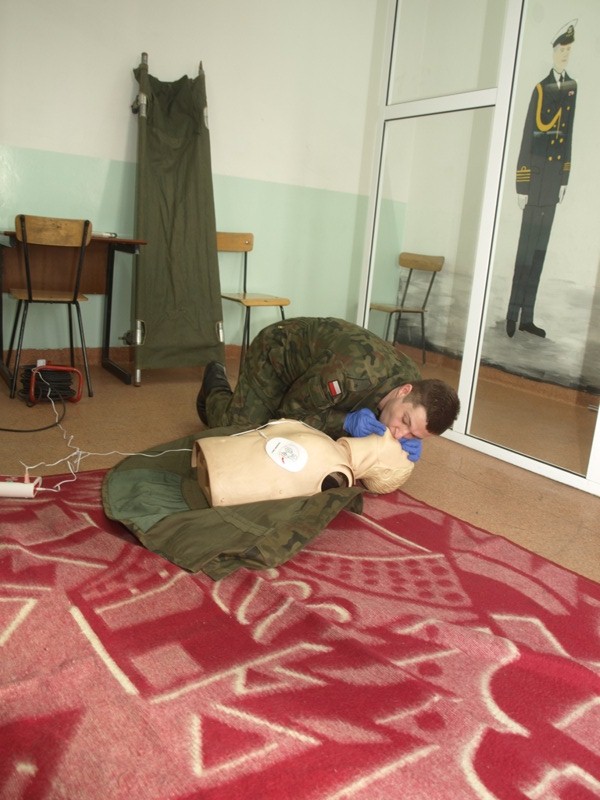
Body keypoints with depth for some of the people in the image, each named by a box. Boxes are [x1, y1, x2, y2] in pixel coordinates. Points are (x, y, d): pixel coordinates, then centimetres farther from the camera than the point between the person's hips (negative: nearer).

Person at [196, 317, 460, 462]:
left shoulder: (415, 398, -23)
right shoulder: (352, 372, -46)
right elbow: (291, 410, -30)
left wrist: (407, 443, -26)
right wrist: (347, 422, -42)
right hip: (276, 353, -6)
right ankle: (216, 385, 26)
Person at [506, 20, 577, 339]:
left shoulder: (573, 87, 12)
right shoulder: (540, 89, -6)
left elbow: (570, 136, 15)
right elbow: (527, 139, -9)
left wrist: (565, 180, 12)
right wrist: (522, 186, -12)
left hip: (555, 179, 6)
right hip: (537, 176, -6)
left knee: (539, 250, 8)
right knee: (526, 250, -4)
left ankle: (527, 317, 14)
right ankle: (513, 314, 4)